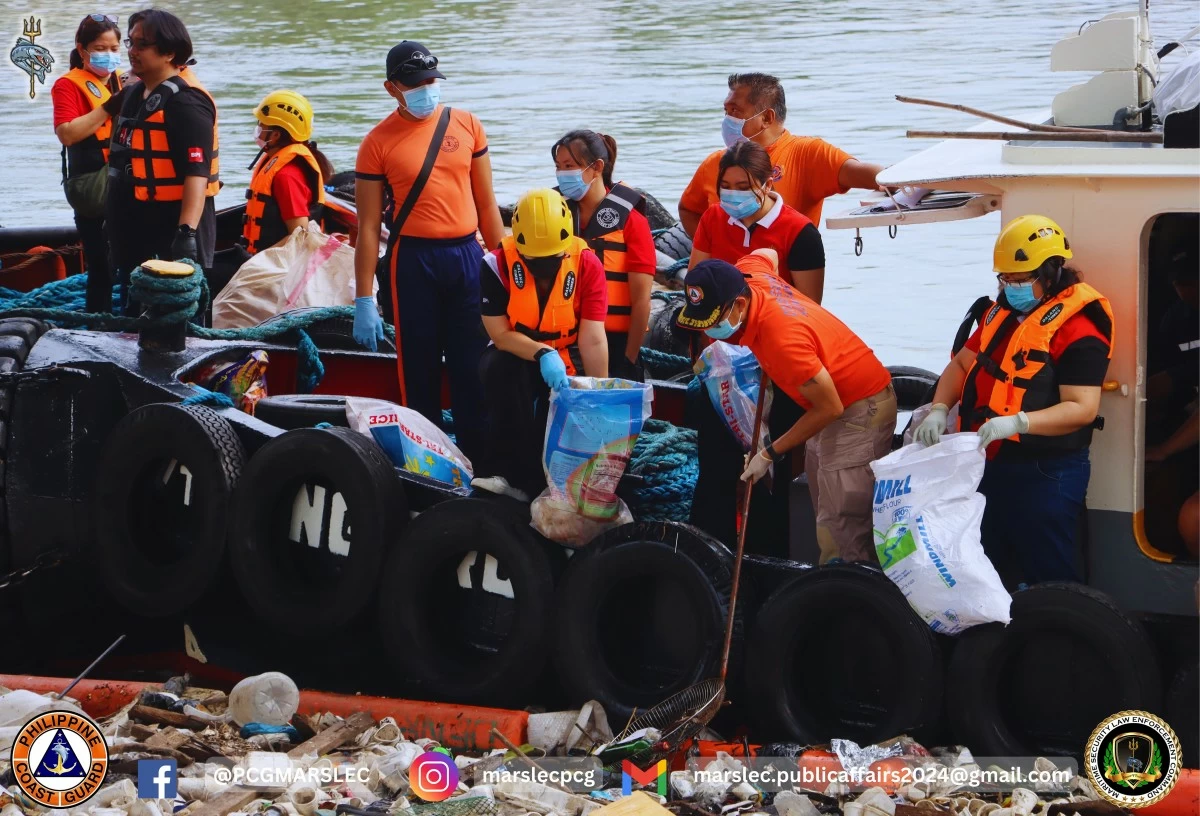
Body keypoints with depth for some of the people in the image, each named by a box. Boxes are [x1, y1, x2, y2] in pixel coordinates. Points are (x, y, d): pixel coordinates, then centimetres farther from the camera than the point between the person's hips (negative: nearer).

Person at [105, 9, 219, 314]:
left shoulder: (186, 103, -16)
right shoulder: (134, 95, 15)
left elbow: (196, 173, -24)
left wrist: (187, 233, -30)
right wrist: (114, 218, 27)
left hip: (173, 230, -10)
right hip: (135, 232, 10)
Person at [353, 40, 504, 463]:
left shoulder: (467, 126, 6)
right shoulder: (378, 143, -3)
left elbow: (486, 203, 13)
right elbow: (368, 227, -3)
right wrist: (364, 300, -6)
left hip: (467, 255, 2)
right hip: (413, 260, -2)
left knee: (473, 366, 3)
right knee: (419, 368, 3)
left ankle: (478, 459, 10)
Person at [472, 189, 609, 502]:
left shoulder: (587, 265, -15)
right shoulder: (498, 264, -17)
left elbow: (593, 340, -17)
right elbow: (500, 334, -16)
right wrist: (542, 355, -33)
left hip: (567, 359, 0)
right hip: (515, 355, 0)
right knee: (501, 369, -35)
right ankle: (514, 473, -29)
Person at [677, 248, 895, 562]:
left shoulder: (781, 339, -35)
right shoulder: (749, 274, -11)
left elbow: (830, 407, -26)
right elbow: (767, 254, 16)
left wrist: (771, 453, -16)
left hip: (862, 408, -10)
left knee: (840, 533, -13)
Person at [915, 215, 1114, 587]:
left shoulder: (1077, 330, -15)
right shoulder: (1001, 314, 11)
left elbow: (1082, 408, -22)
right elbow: (962, 364, 19)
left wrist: (1018, 422, -34)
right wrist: (939, 409, 0)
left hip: (1044, 475, -9)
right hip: (991, 466, 9)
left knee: (1048, 576, -5)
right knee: (994, 573, 17)